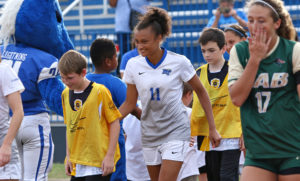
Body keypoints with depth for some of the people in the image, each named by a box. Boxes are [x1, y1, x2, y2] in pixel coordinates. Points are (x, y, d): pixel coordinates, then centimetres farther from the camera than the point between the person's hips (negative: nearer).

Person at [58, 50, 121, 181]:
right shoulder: (66, 94, 9)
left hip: (98, 164, -7)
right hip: (76, 164, 7)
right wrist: (68, 156, 13)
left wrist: (110, 156, -11)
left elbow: (115, 123, -7)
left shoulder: (100, 92, -10)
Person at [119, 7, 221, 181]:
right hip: (150, 133, 5)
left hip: (175, 131, -5)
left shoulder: (179, 62, -11)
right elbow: (130, 103, 7)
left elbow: (201, 92, 1)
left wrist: (212, 128, 2)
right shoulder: (133, 65, -1)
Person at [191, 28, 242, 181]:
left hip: (231, 133, -4)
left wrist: (244, 132, -5)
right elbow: (197, 105, 11)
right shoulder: (199, 73, 7)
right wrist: (193, 132, 5)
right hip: (208, 136, 4)